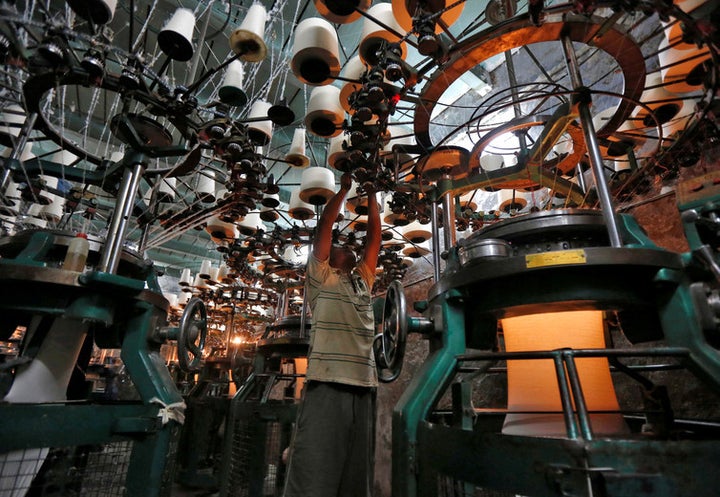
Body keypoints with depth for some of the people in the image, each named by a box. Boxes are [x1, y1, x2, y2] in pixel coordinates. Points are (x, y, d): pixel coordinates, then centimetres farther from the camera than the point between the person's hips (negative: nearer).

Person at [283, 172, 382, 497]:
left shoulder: (364, 280, 23)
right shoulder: (321, 276, 10)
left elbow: (374, 236, 21)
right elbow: (324, 225, 5)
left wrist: (371, 195, 23)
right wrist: (344, 188, 13)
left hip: (364, 385, 6)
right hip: (328, 383, -5)